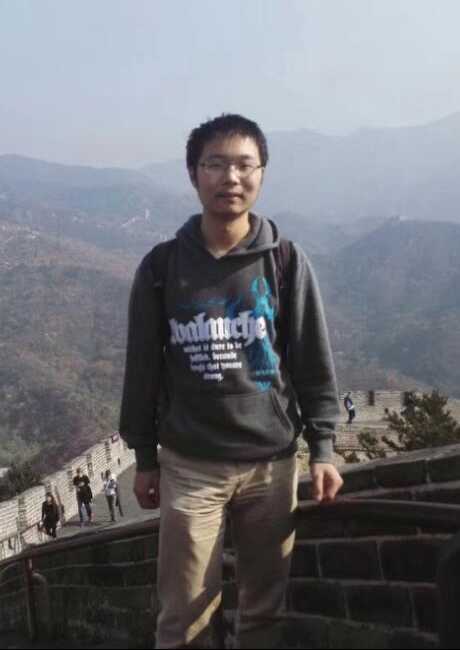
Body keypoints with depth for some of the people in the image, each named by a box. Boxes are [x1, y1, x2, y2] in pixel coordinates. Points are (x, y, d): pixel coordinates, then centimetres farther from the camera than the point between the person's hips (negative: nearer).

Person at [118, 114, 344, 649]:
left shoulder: (285, 261, -1)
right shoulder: (161, 266, -2)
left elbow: (313, 362, 2)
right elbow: (143, 368, 5)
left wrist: (322, 448, -2)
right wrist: (144, 458, 7)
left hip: (271, 463, 1)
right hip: (189, 466, 0)